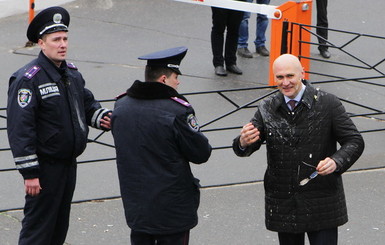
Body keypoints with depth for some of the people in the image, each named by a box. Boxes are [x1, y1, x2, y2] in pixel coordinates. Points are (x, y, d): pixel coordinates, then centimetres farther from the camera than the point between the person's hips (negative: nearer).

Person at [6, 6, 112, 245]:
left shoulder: (72, 73, 8)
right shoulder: (27, 79, -18)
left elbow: (87, 103, 24)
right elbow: (20, 129, -21)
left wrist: (101, 116, -1)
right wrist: (29, 173, -23)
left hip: (69, 163, 8)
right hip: (45, 168, -8)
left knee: (60, 226, 18)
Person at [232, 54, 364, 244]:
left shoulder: (328, 104, -5)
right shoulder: (267, 109, 2)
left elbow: (354, 141, -5)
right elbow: (243, 149, -1)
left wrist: (337, 161, -26)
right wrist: (244, 143, -26)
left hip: (322, 206, -3)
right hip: (282, 205, 3)